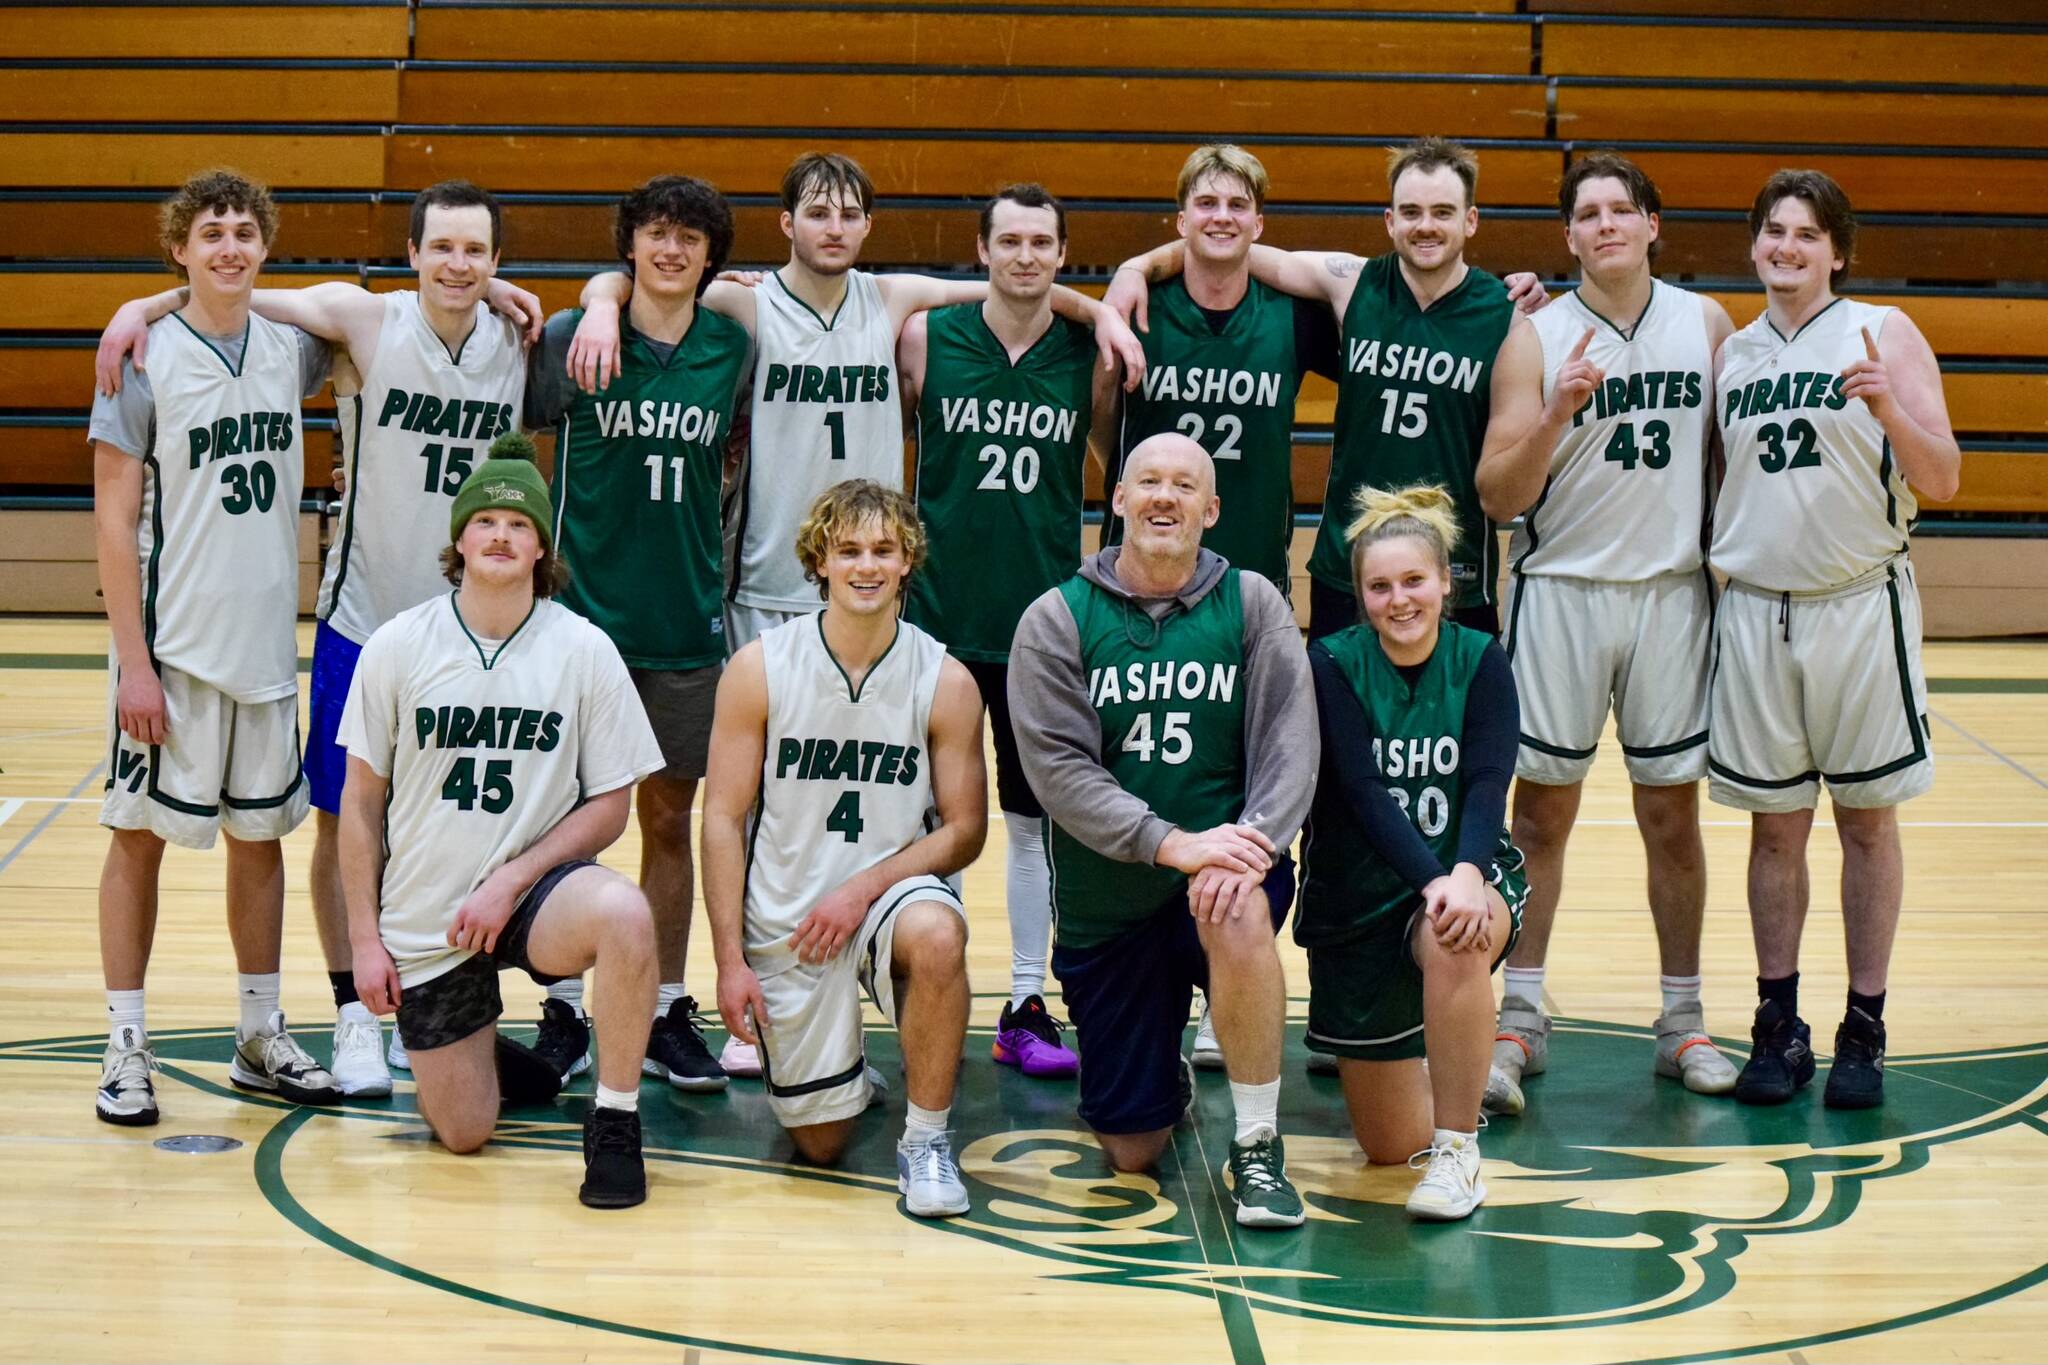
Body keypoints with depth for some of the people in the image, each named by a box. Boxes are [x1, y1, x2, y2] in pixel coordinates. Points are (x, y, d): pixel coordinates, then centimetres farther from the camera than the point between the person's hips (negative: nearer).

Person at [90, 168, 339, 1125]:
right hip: (172, 648, -5)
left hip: (265, 643, 5)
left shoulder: (291, 350, 4)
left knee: (260, 835, 12)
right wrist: (135, 662, -14)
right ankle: (126, 1048, 11)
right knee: (140, 835, 3)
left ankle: (261, 1038, 23)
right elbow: (113, 520, -9)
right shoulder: (144, 357, -8)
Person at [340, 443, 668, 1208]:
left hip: (536, 887, -1)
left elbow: (609, 805, -4)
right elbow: (361, 803, 2)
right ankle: (476, 1051, 37)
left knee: (624, 915, -37)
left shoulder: (584, 650, -6)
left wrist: (510, 881, -16)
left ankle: (614, 1125, -19)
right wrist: (364, 938, -1)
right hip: (424, 915, 1)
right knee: (462, 1134, 1)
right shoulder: (398, 647, -4)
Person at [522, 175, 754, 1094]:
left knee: (671, 820, 9)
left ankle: (667, 1013, 19)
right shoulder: (569, 338, -3)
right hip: (585, 613, -2)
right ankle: (564, 1010, 16)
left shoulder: (732, 348, 4)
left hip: (687, 620, 2)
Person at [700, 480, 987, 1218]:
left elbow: (964, 829, -3)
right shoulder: (759, 669, -6)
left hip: (892, 887, 0)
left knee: (935, 936, -38)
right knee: (820, 1141, 0)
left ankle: (926, 1138, -17)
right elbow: (723, 818, -4)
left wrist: (864, 888, -18)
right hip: (785, 915, 1)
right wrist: (731, 961, -10)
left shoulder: (945, 681, -6)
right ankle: (842, 1071, 38)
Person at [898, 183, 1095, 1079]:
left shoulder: (1088, 351, 2)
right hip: (940, 614, -1)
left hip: (1045, 617, 1)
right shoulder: (926, 339, -2)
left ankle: (1026, 1007, 17)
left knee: (1036, 819, 7)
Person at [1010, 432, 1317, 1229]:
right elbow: (1056, 766, -13)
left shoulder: (1251, 604, 0)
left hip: (1227, 862, -1)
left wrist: (1253, 838, -28)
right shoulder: (1057, 619, -3)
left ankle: (1258, 1148, -21)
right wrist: (1172, 844, -26)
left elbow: (1291, 741, -9)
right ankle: (1165, 1076, 41)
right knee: (1130, 1152, 2)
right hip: (1105, 901, 1)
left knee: (1237, 912, -40)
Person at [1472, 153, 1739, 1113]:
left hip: (1673, 591, 2)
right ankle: (1519, 1019, 10)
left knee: (1673, 813, 8)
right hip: (1561, 591, -2)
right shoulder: (1536, 339, -3)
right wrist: (1560, 412, -22)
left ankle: (1683, 1020, 18)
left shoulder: (1706, 324, 4)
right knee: (1541, 810, 2)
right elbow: (1497, 496, -7)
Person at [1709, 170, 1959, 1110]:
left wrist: (1889, 410, -23)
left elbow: (1941, 482, -5)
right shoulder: (1732, 353, 10)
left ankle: (1864, 1031, 11)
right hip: (1755, 606, 3)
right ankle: (1778, 1025, 15)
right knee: (1775, 824, 7)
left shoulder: (1883, 335, -1)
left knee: (1867, 819, 4)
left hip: (1859, 605, -3)